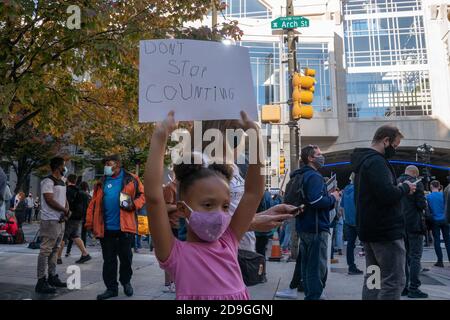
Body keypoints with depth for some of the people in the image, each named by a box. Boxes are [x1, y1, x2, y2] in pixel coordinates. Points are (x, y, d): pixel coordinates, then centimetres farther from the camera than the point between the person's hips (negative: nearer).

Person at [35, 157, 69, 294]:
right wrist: (65, 210, -10)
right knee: (45, 251, -8)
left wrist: (66, 212, -3)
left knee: (54, 250, 14)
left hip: (60, 220, 9)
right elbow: (49, 200, -19)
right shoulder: (48, 181, -11)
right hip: (50, 221, -9)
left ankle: (52, 277, 22)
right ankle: (41, 282, -5)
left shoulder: (62, 183, 17)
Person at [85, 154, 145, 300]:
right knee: (108, 259, 8)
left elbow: (142, 195, 1)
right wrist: (90, 223, 2)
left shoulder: (131, 179, 0)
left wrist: (133, 204, -18)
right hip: (106, 228, 3)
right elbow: (94, 203, 8)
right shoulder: (102, 182, 9)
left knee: (126, 256, 10)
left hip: (125, 227, -3)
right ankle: (111, 287, 19)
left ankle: (126, 281, 32)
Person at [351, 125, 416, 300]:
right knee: (394, 282, -5)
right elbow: (387, 194, -27)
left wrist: (400, 188, 12)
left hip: (369, 230, 10)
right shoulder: (376, 161, -16)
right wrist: (406, 188, -9)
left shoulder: (363, 161, 17)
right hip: (387, 231, -10)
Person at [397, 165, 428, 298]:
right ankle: (413, 288, 0)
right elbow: (421, 204, -14)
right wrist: (425, 203, 6)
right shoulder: (417, 183, -9)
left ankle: (403, 287, 16)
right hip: (414, 225, -6)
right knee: (415, 257, -1)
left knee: (403, 256, 12)